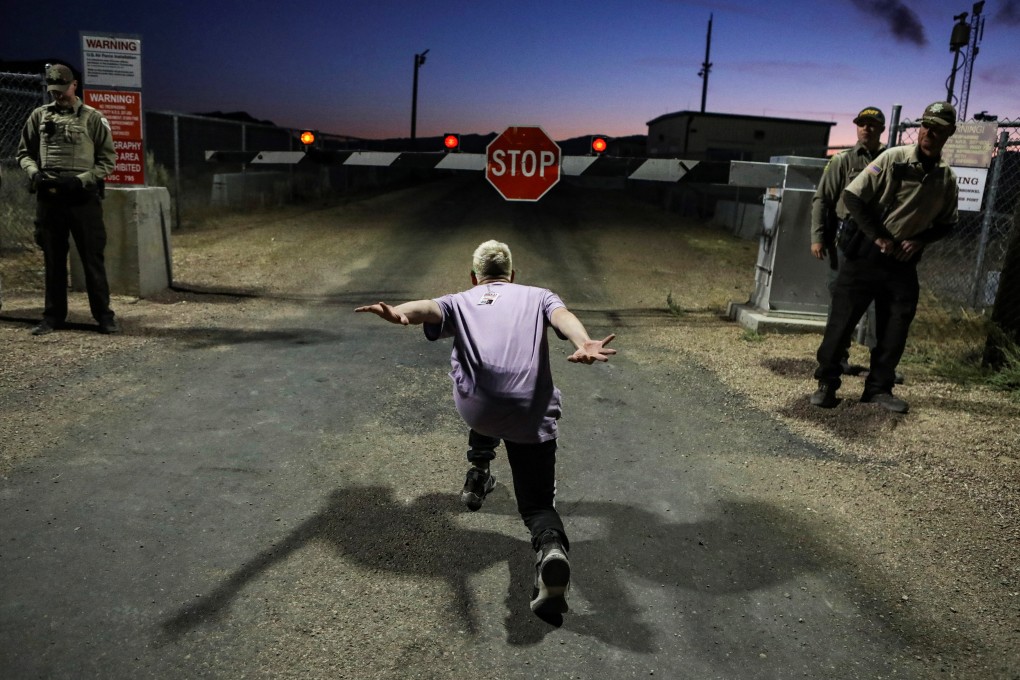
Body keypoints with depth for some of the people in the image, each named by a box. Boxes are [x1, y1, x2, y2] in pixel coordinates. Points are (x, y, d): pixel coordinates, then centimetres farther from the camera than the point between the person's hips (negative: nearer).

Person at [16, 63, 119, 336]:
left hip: (83, 198, -3)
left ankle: (103, 314, 7)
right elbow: (24, 152, 16)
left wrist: (81, 180, -12)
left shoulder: (93, 118, 2)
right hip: (48, 198, 3)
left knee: (93, 258, -1)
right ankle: (53, 315, 18)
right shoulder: (39, 116, 11)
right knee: (53, 259, 9)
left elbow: (108, 159, 1)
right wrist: (35, 173, -5)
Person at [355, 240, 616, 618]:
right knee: (537, 502, 13)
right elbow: (563, 316, 2)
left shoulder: (460, 301, 26)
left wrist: (398, 314, -20)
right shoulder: (538, 296, 26)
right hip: (533, 413, -1)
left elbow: (428, 307, 1)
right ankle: (551, 546, -19)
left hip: (477, 408, 1)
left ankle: (479, 474, 41)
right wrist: (585, 345, -18)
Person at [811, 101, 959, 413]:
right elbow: (852, 196, -10)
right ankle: (826, 382, 8)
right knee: (843, 317, -4)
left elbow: (947, 223, 15)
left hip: (904, 261, 4)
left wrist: (920, 240, -6)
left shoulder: (947, 179, 4)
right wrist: (878, 237, -14)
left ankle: (879, 388, 19)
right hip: (868, 253, -4)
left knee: (896, 325, 5)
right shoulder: (894, 159, -9)